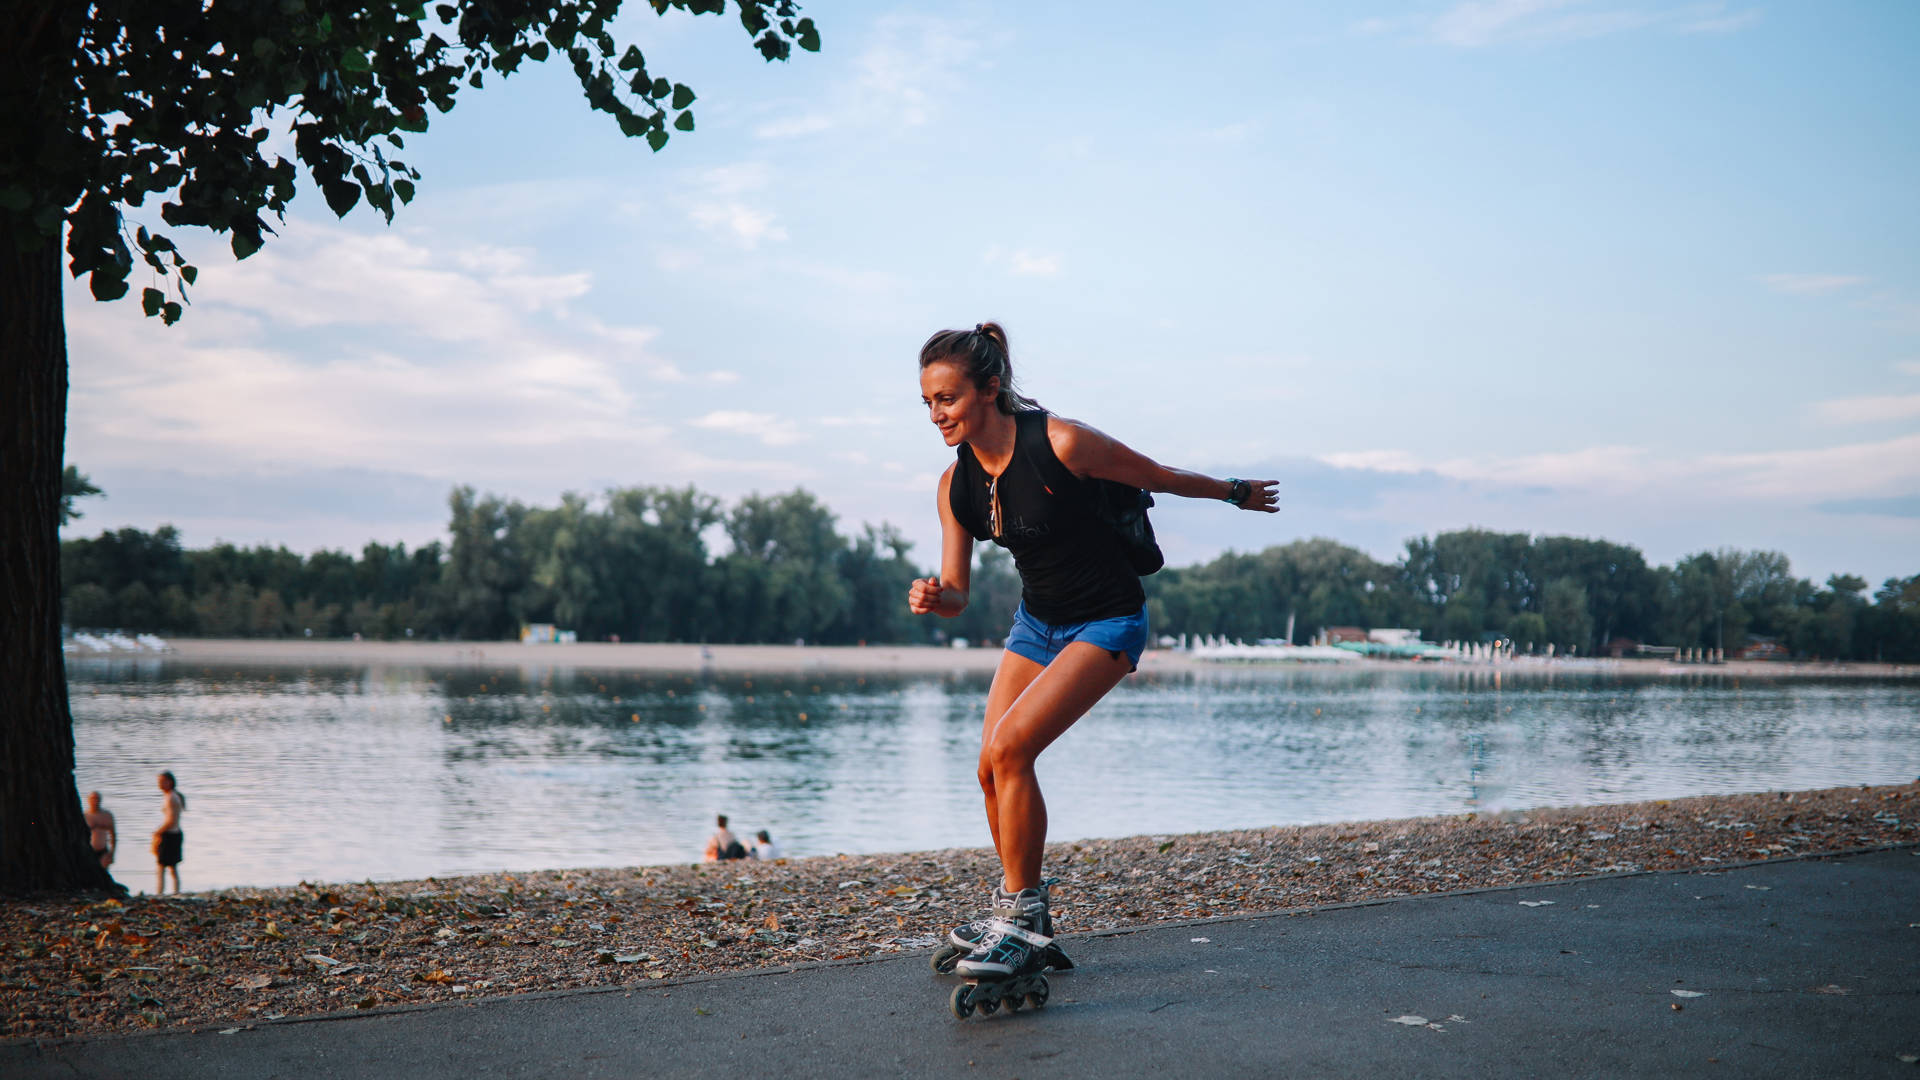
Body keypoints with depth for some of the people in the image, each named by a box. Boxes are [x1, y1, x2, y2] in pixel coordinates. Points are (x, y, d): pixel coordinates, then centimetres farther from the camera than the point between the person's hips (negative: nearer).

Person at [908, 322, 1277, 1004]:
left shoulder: (1059, 442, -25)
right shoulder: (955, 485, -6)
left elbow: (1162, 477, -9)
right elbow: (956, 592, 0)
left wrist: (1238, 494, 4)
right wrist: (934, 598, -24)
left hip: (1107, 623, -7)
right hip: (1036, 621, 7)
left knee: (1011, 746, -22)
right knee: (992, 767, 2)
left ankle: (1021, 924, -11)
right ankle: (1020, 918, 22)